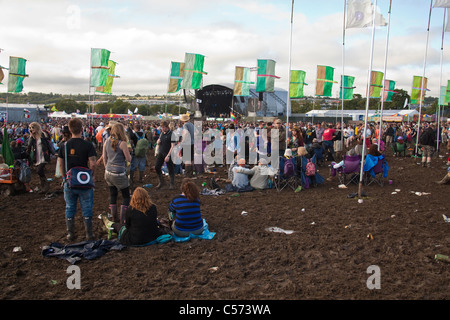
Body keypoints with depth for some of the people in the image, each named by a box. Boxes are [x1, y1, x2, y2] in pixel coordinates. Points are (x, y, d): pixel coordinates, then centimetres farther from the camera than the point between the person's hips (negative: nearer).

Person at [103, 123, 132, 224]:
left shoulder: (107, 142, 3)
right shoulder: (122, 143, -15)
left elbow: (104, 158, 10)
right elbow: (129, 159, -10)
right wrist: (127, 151, 8)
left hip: (108, 173, 6)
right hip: (119, 174, -6)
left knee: (113, 195, 16)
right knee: (126, 196, 9)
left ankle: (114, 217, 23)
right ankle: (122, 218, 7)